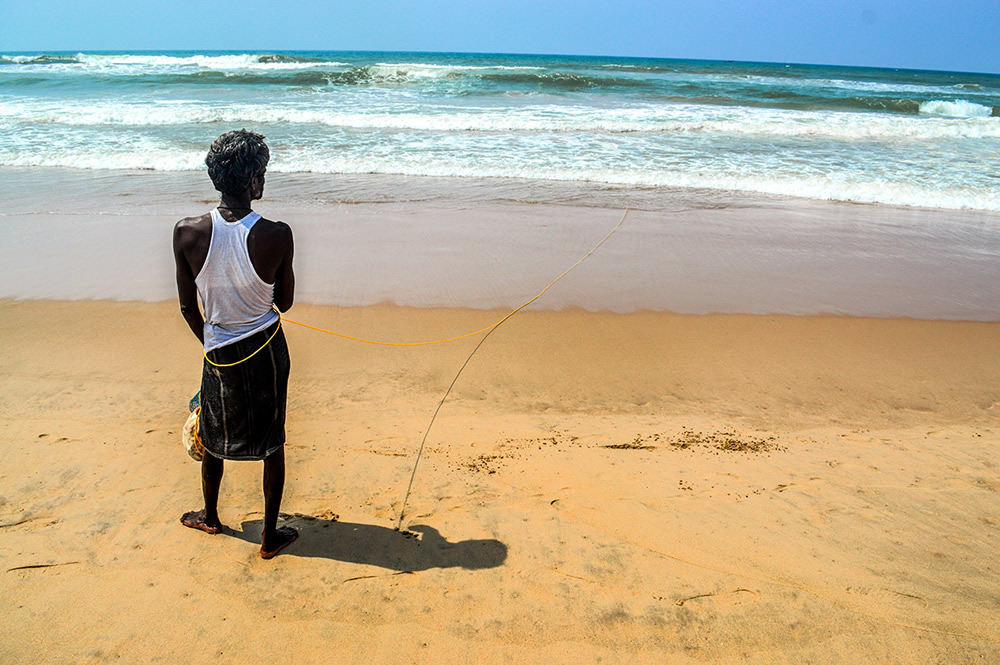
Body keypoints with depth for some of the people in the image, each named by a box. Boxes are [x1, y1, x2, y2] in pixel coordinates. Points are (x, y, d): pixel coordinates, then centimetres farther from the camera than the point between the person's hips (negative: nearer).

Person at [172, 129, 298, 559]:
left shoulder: (188, 233, -14)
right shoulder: (276, 235, -19)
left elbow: (187, 306, -3)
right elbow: (284, 302, -5)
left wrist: (209, 343, 15)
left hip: (220, 352, 2)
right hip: (267, 349, -1)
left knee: (213, 438, 23)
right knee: (271, 442, 13)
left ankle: (210, 516, 46)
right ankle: (270, 535, 25)